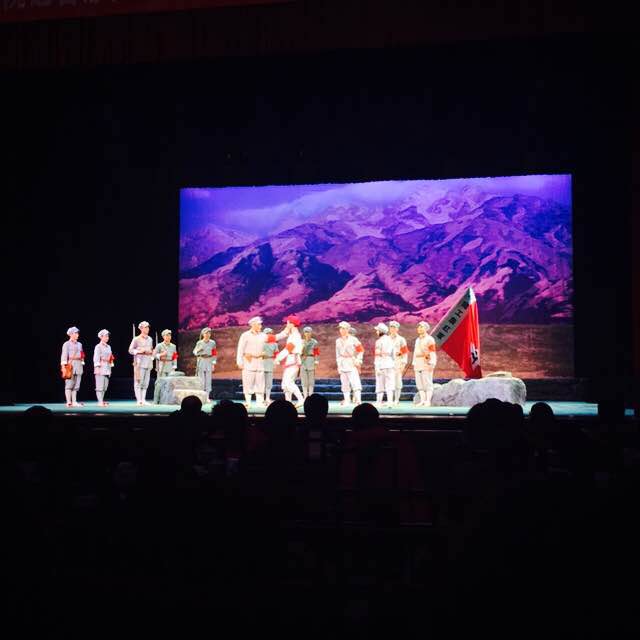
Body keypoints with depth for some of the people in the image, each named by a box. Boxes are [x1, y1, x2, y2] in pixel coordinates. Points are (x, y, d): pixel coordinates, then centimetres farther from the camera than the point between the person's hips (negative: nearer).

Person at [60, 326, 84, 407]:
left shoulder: (79, 344, 18)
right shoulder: (67, 344, -1)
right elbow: (64, 356, -8)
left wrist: (82, 365, 13)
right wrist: (64, 367, -15)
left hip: (79, 366, 6)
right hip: (70, 365, -6)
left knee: (76, 385, 5)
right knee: (69, 384, -6)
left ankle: (74, 402, 8)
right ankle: (69, 402, -7)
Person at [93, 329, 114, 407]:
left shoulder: (108, 347, 17)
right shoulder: (98, 347, -5)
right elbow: (96, 358, -11)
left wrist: (110, 369, 18)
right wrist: (97, 368, -18)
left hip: (107, 369, 7)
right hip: (101, 368, -7)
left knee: (105, 386, 7)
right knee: (100, 386, -8)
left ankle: (101, 401, 13)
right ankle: (100, 402, -9)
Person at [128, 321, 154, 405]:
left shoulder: (150, 339, 15)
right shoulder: (136, 339, -2)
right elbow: (130, 350, -1)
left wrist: (152, 356, 9)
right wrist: (139, 351, -15)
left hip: (148, 363, 6)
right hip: (139, 363, -6)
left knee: (146, 383, 6)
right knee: (138, 382, -5)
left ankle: (143, 399, 11)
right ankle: (139, 400, -5)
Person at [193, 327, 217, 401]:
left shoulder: (212, 343, 5)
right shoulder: (199, 343, 3)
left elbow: (214, 354, 5)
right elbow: (195, 352, 9)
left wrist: (213, 364, -2)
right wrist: (198, 350, -13)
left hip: (209, 362, 1)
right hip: (201, 361, -1)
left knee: (208, 379, -1)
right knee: (201, 379, -3)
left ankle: (207, 396, 2)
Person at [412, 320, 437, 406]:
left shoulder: (430, 339, -4)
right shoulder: (417, 340, 19)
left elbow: (432, 353, -9)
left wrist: (431, 364, -17)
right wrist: (414, 364, 16)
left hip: (427, 365, -7)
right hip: (418, 365, 7)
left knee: (428, 383, -8)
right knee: (420, 384, 4)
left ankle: (428, 401, -8)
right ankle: (422, 401, 7)